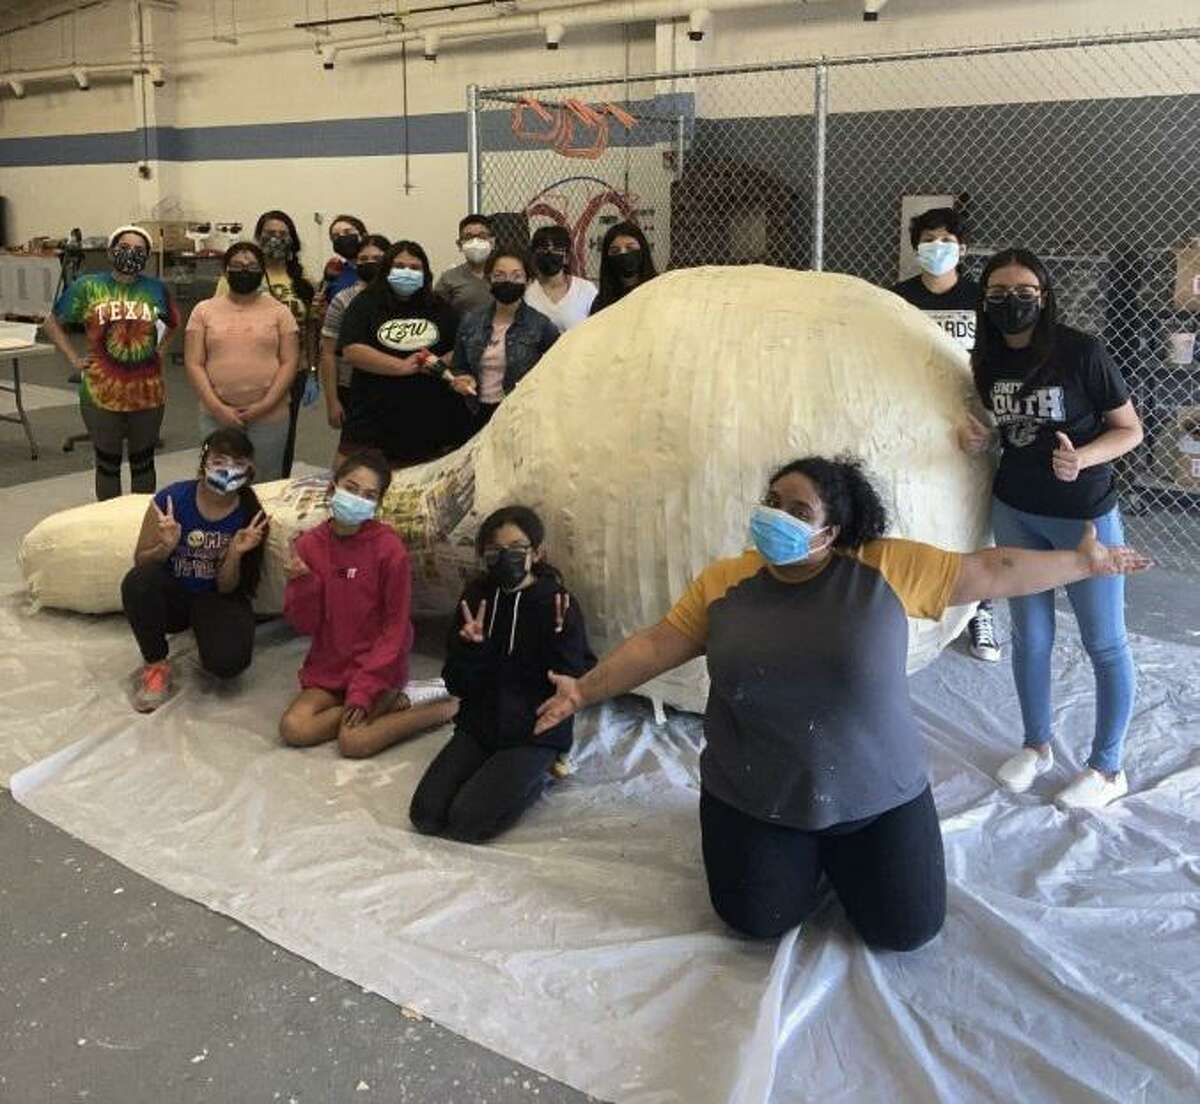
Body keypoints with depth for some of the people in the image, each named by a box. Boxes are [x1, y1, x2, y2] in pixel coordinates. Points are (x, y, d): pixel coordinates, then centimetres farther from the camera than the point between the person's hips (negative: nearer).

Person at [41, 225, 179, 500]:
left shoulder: (157, 289, 2)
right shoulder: (88, 287, -4)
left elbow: (173, 323, 22)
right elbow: (52, 322, 7)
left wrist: (161, 350, 8)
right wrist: (74, 359, -1)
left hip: (148, 392, 2)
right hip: (102, 394, -1)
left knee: (143, 462, 14)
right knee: (107, 464, 10)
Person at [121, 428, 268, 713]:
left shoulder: (251, 516, -13)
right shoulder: (172, 499, -16)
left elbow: (226, 589, -7)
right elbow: (141, 561, -5)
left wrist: (236, 553, -26)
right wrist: (166, 546, -26)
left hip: (216, 600, 0)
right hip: (171, 595, 1)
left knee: (229, 661, -30)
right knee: (137, 581, -34)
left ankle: (203, 635, 10)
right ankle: (156, 664, -10)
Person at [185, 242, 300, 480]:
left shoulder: (279, 311, 4)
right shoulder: (204, 310, 6)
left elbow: (289, 362, -1)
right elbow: (194, 364, 1)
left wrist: (266, 404, -12)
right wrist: (217, 407, -10)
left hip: (269, 416, -1)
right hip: (217, 415, 1)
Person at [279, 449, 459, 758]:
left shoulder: (389, 548, -14)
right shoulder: (309, 545, -2)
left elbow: (395, 626, -11)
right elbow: (304, 623, 0)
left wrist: (364, 690, -17)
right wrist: (302, 584, -21)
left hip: (377, 665, -5)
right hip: (328, 666, 5)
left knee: (353, 741, -24)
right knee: (292, 729, -18)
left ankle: (443, 708, -4)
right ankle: (391, 706, -4)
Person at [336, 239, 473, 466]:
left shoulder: (440, 308, 15)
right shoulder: (365, 304, 6)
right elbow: (351, 350, -8)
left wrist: (443, 362, -10)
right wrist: (403, 366, -15)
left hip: (432, 420, 2)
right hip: (374, 420, -2)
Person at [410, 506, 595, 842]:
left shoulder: (557, 603, -10)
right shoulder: (476, 596, 1)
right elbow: (457, 685, 1)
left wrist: (560, 637, -28)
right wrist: (469, 647, -20)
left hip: (534, 732, -4)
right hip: (479, 726, 4)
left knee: (466, 821, -20)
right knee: (425, 815, -11)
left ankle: (536, 777, 6)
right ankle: (493, 772, 13)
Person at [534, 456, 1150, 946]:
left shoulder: (890, 569, -11)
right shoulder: (723, 583, -6)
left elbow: (990, 573, -4)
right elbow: (655, 645, -1)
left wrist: (1084, 563, -2)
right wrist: (583, 691, -5)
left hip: (877, 796, 0)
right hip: (752, 800, 1)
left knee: (906, 929, 1)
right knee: (757, 921, -4)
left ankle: (839, 856, 31)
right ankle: (804, 858, 28)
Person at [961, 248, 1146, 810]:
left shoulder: (1082, 352, -17)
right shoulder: (986, 360, -2)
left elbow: (1130, 429, -10)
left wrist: (1083, 458, -28)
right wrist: (977, 438, -8)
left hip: (1084, 514, -4)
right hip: (1014, 511, 5)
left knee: (1104, 643, 6)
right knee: (1029, 635, 15)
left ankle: (1108, 769, 23)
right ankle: (1036, 746, 35)